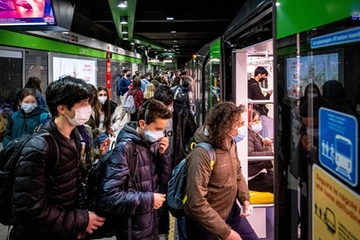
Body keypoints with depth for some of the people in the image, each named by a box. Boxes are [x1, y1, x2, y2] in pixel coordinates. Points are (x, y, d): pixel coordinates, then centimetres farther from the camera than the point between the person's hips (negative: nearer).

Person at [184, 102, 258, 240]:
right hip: (204, 222, -7)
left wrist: (245, 198, -2)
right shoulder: (202, 154, -30)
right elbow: (197, 204, -30)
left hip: (230, 211, 7)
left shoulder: (231, 144, -5)